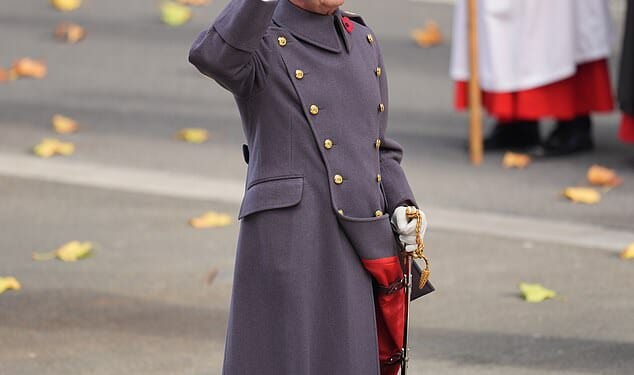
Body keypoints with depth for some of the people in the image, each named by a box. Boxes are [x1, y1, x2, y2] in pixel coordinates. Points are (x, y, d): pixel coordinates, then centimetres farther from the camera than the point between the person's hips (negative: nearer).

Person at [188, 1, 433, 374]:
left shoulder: (364, 42, 17)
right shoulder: (258, 43, -2)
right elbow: (211, 57, -28)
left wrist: (403, 207, 5)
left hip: (362, 255, 6)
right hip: (287, 252, -6)